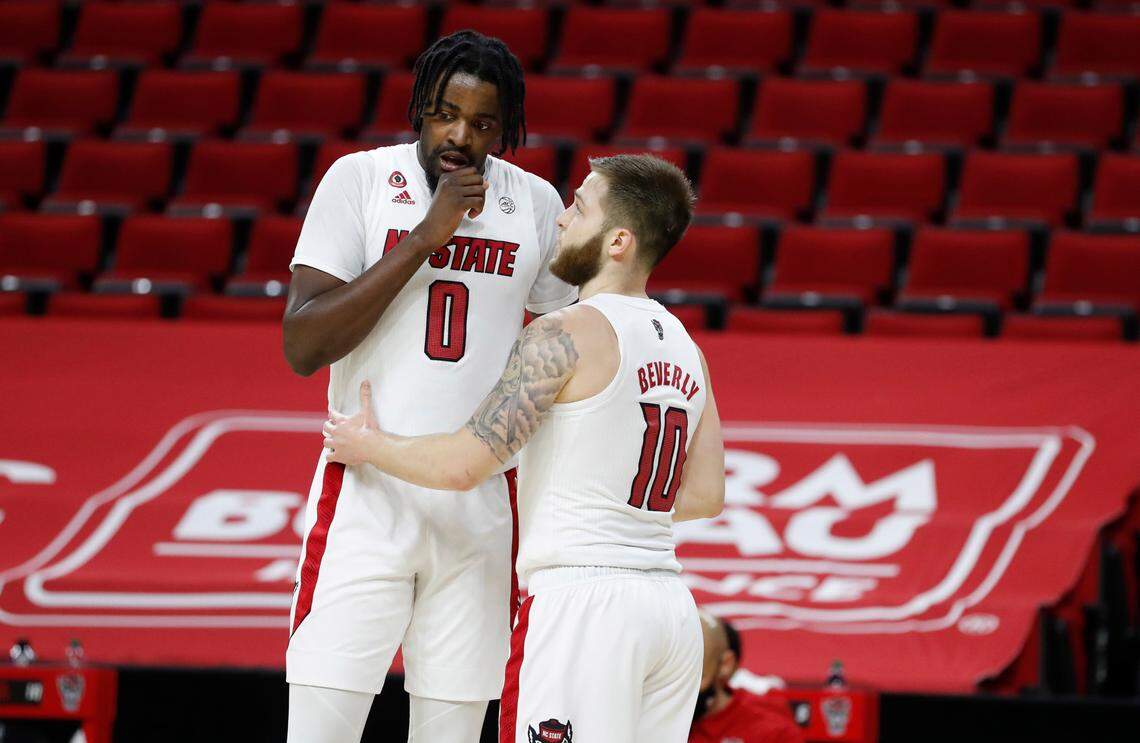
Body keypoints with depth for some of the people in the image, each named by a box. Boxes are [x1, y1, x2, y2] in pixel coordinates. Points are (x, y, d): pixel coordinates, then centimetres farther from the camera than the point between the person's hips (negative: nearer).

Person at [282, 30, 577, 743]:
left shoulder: (536, 203, 6)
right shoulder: (360, 180, -2)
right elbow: (301, 347, -11)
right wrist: (424, 238, -16)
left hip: (482, 507, 3)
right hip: (367, 494, -3)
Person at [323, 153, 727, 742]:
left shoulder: (563, 336, -9)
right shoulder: (685, 349, 14)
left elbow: (463, 464, -11)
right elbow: (705, 495, 18)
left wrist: (368, 446, 6)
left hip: (581, 596, -8)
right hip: (670, 604, 8)